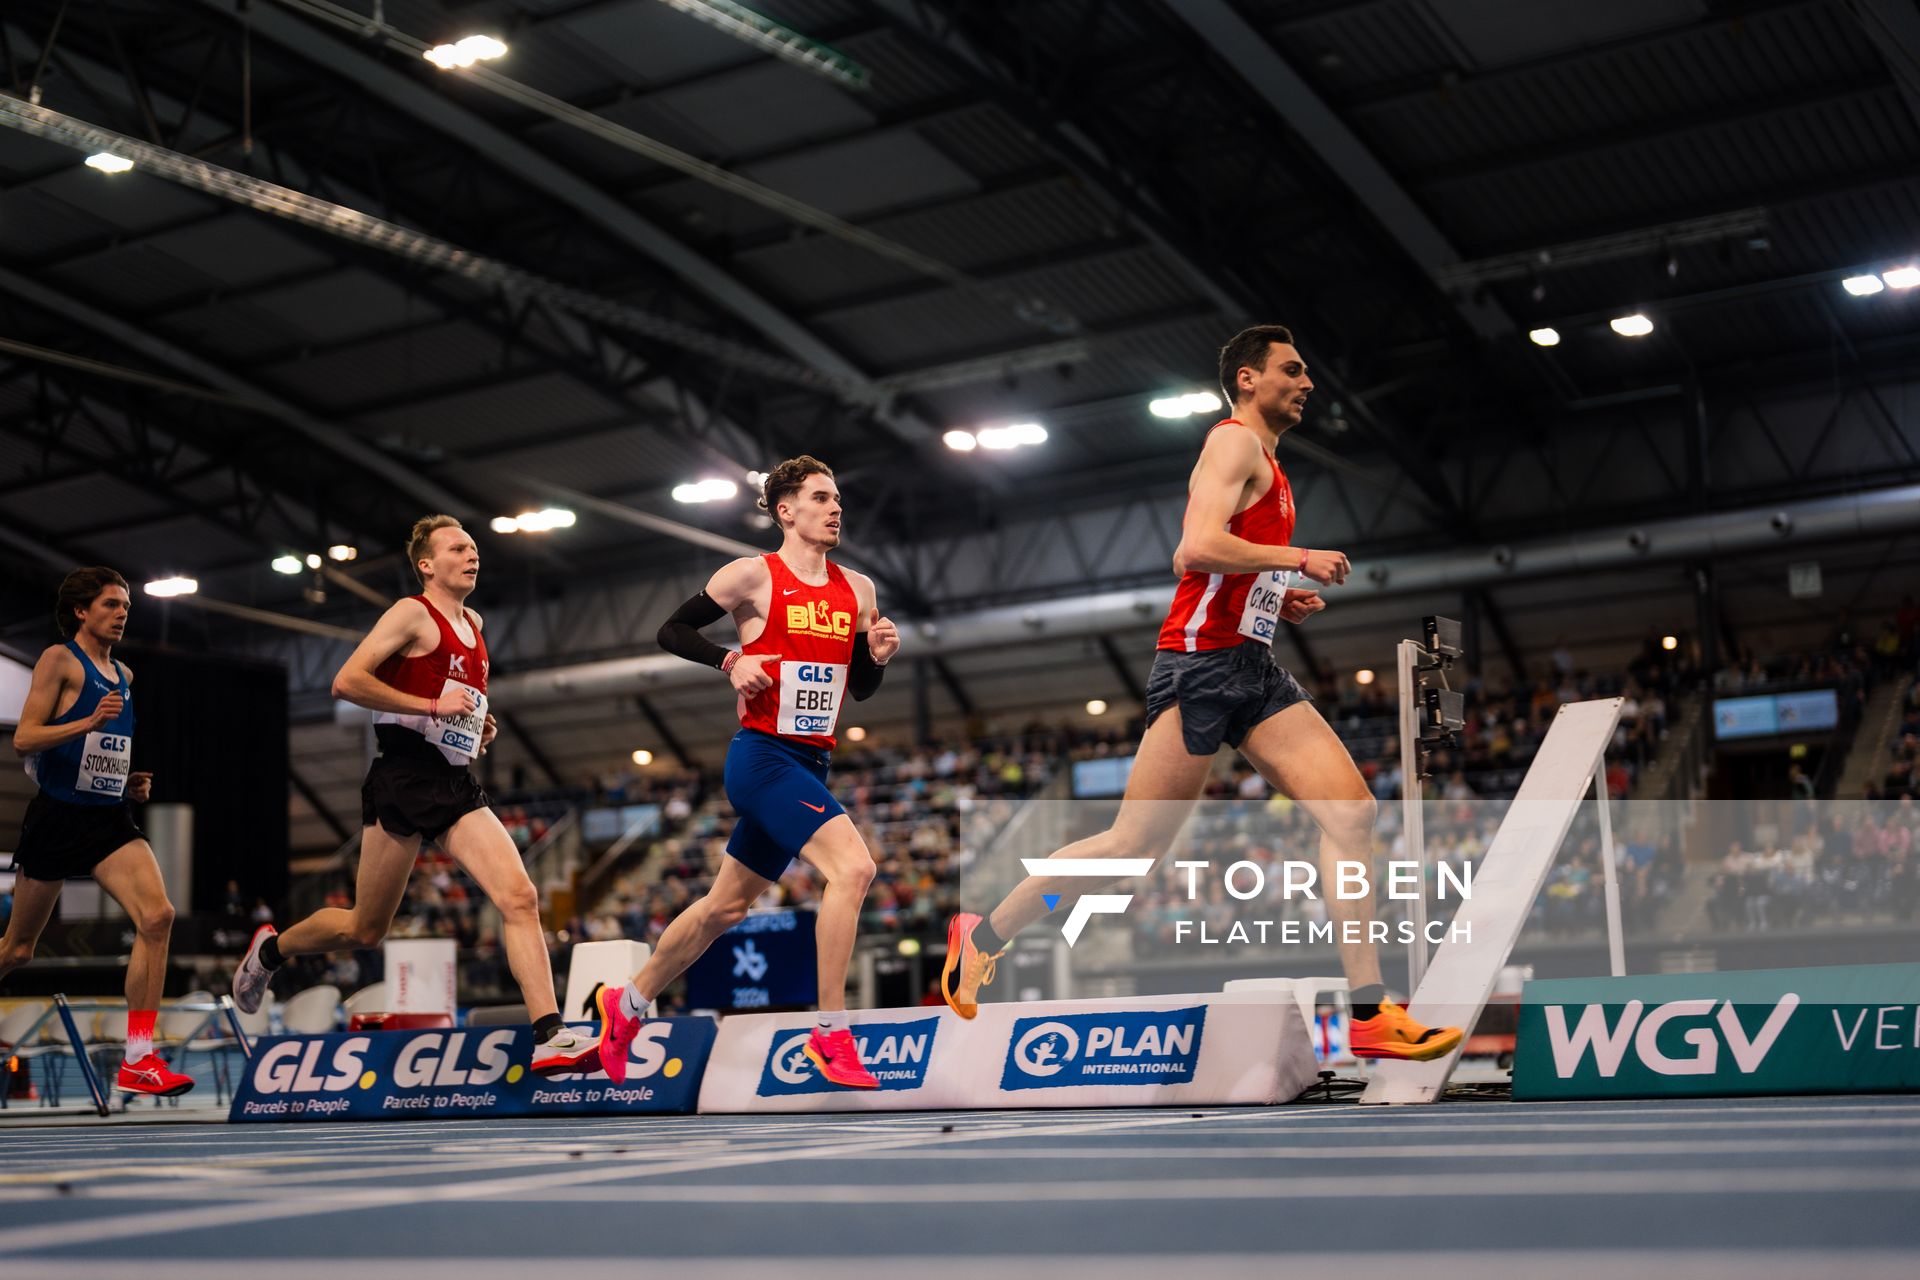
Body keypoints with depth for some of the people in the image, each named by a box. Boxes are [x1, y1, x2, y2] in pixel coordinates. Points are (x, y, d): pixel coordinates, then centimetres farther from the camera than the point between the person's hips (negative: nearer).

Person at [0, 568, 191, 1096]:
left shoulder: (123, 674, 14)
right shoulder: (59, 660, -6)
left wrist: (131, 782, 10)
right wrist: (89, 722, -27)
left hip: (110, 819, 5)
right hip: (56, 817, -5)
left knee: (157, 917, -18)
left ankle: (137, 1060, -17)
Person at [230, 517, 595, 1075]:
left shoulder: (474, 625, 18)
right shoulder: (413, 613, -5)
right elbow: (347, 682, -16)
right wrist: (432, 706, -18)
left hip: (456, 784, 7)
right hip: (403, 780, -6)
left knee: (520, 897, -13)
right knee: (366, 929, 5)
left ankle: (550, 1038, -18)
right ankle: (270, 949, 35)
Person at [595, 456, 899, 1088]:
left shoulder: (857, 589, 11)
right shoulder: (754, 575, -6)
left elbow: (860, 690, 16)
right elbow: (672, 630, 0)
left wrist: (877, 656, -4)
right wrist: (730, 660, -15)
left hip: (809, 765, 7)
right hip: (762, 757, -7)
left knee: (726, 905, 17)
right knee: (852, 867, -23)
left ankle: (627, 1004, 35)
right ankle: (831, 1036, -16)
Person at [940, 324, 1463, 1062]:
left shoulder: (1264, 462, 25)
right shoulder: (1236, 442, -6)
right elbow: (1196, 548, -22)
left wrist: (1280, 603, 16)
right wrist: (1298, 559, -15)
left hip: (1253, 669, 9)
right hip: (1203, 664, -9)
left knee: (1351, 811, -6)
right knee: (1136, 845, -4)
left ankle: (1369, 1015, -8)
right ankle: (984, 935, 14)